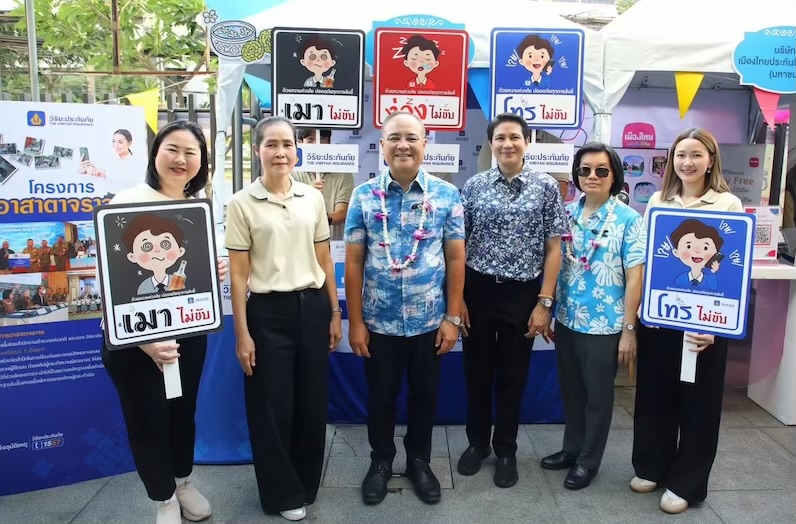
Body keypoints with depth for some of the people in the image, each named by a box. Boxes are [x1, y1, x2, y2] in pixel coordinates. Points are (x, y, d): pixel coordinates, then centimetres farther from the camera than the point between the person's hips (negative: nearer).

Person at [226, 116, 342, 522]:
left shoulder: (313, 198, 5)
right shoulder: (242, 204, -5)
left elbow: (324, 261, 9)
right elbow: (239, 274, -5)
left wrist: (335, 312, 8)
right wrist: (242, 333, -7)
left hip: (312, 308, 3)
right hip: (268, 312, -3)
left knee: (312, 402, 13)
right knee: (272, 406, 7)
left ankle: (306, 485, 36)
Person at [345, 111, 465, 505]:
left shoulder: (447, 196, -2)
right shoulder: (364, 197, -3)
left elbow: (456, 259, 0)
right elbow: (353, 262, -2)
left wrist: (453, 317, -3)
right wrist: (355, 321, -4)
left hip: (430, 321, 1)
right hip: (379, 322, 0)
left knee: (424, 394, 16)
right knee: (381, 396, 15)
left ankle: (419, 461, 38)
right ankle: (380, 461, 37)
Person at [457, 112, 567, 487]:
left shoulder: (546, 187, -2)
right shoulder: (474, 186, 0)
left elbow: (553, 248, -2)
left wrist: (545, 302, -7)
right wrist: (456, 296, -3)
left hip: (523, 293, -1)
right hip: (478, 290, 1)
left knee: (513, 375, 11)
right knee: (477, 370, 12)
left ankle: (506, 450, 30)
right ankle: (477, 442, 33)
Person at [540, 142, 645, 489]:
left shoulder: (628, 219, -9)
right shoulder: (566, 214, 4)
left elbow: (634, 277, -11)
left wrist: (629, 328, -13)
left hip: (605, 325, -4)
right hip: (566, 320, 4)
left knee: (598, 394, 10)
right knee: (570, 390, 18)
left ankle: (588, 460, 28)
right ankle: (572, 448, 37)